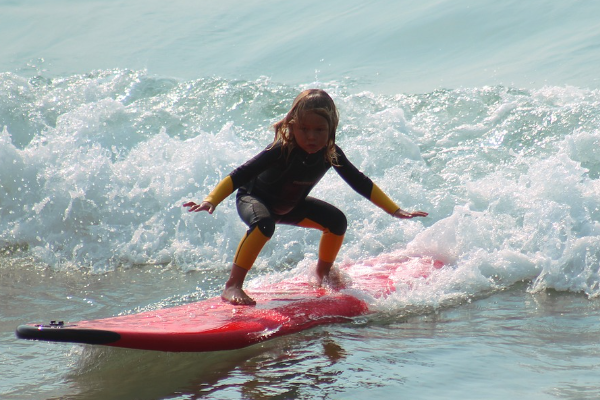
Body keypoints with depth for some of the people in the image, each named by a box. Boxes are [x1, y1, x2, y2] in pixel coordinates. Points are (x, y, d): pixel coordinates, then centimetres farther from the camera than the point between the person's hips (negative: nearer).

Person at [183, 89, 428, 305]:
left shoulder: (331, 154, -19)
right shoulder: (281, 151, -35)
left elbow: (360, 183, -7)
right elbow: (240, 175, -38)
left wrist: (396, 211, -4)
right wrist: (211, 201, -51)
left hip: (291, 206, 6)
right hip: (253, 198, -6)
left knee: (336, 221, -3)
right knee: (264, 224, -37)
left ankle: (322, 274, 22)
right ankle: (232, 286, -34)